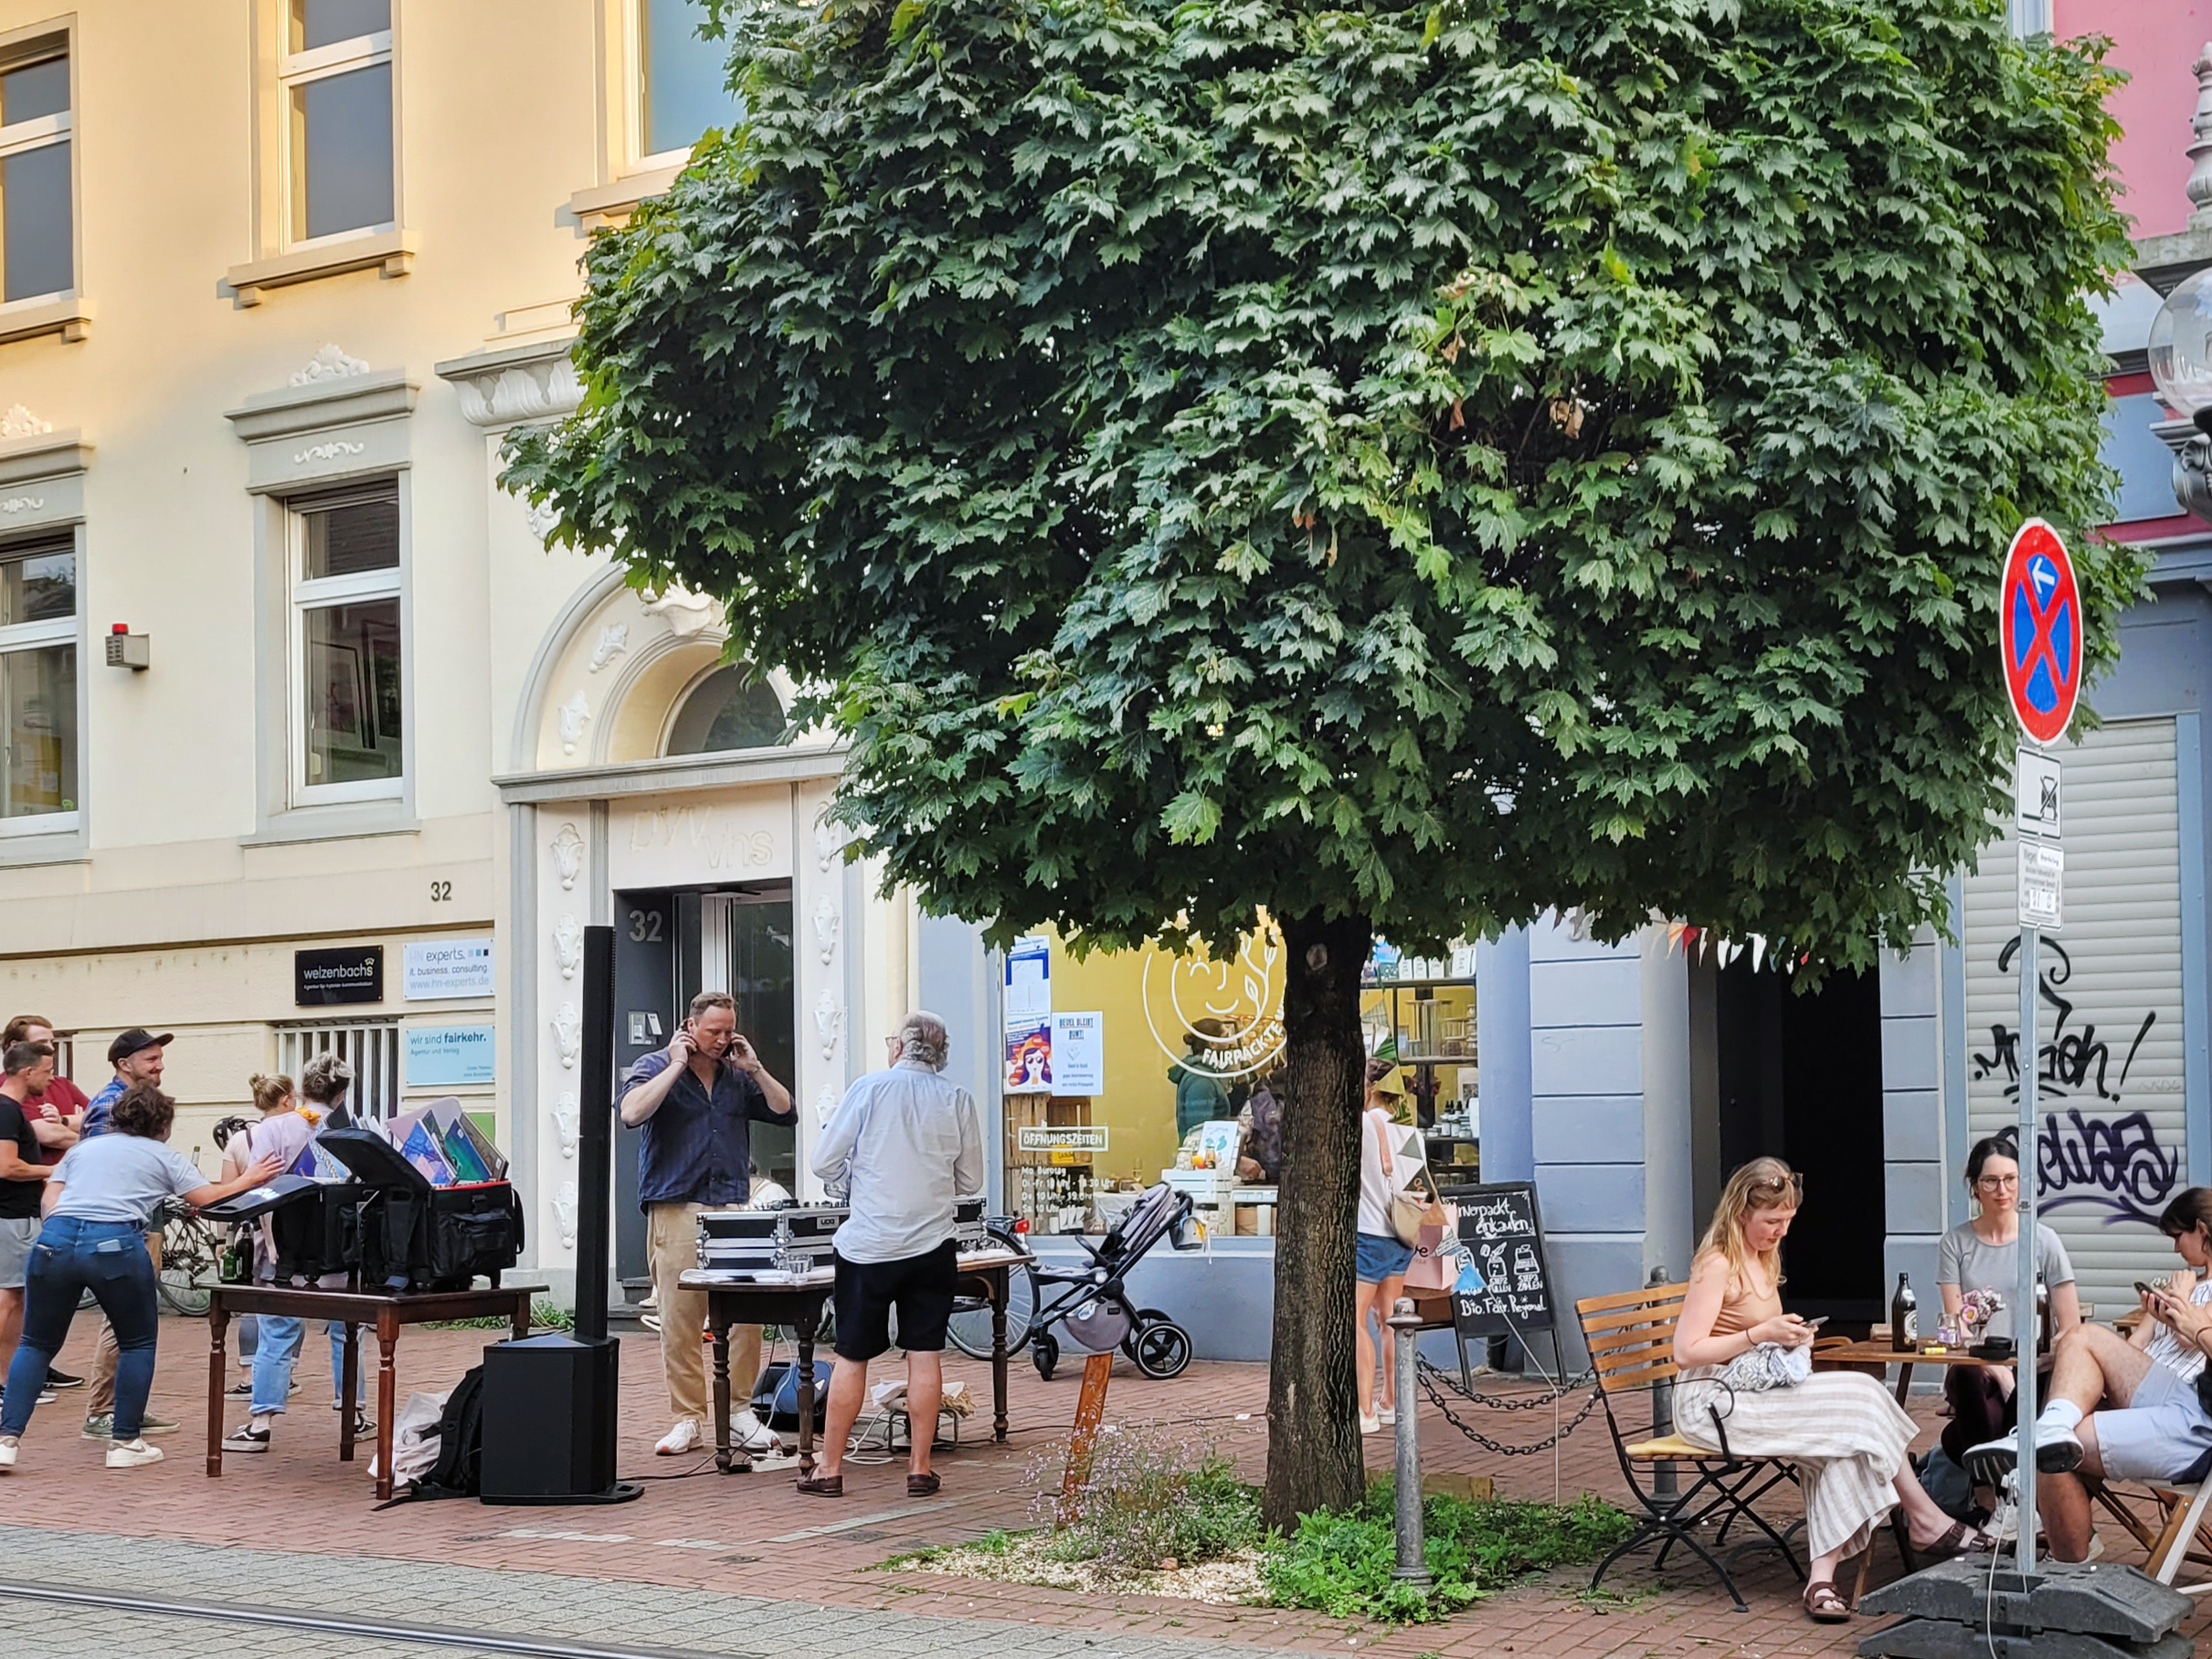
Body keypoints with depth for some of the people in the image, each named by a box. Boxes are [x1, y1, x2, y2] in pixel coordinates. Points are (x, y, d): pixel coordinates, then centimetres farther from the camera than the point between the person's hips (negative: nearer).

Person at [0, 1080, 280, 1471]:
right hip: (116, 1244, -3)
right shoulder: (164, 1157, 18)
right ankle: (125, 1443, 14)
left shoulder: (81, 1149, 28)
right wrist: (249, 1180, 24)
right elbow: (209, 1197, 11)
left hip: (55, 1239, 3)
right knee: (138, 1343, 16)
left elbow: (51, 1200, 16)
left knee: (36, 1344, 15)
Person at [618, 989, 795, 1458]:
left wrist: (754, 1068, 5)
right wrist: (676, 1064, -9)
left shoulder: (738, 1076, 18)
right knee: (679, 1320, -3)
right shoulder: (655, 1067, 5)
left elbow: (784, 1111, 14)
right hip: (676, 1211, -3)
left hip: (734, 1209, 3)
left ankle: (739, 1409, 7)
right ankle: (688, 1420, 4)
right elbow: (631, 1112, -14)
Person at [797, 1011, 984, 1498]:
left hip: (869, 1244, -1)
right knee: (925, 1356, 7)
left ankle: (829, 1469, 12)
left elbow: (825, 1162, -3)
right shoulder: (958, 1100, 1)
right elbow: (971, 1182, 8)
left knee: (851, 1358, 5)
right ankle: (919, 1469, 9)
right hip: (932, 1245, 2)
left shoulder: (869, 1088, -4)